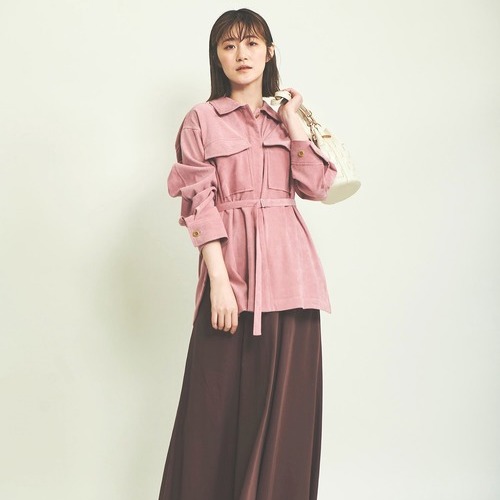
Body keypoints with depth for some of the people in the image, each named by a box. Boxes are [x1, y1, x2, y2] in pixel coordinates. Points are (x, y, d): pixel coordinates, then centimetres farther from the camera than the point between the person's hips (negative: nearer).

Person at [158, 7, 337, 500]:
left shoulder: (285, 117, 17)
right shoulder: (202, 119, 5)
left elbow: (316, 185, 5)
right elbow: (200, 203, -4)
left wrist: (295, 125, 1)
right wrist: (218, 280, -13)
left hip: (288, 269, 4)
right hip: (232, 268, -4)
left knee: (285, 398, 5)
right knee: (222, 400, -1)